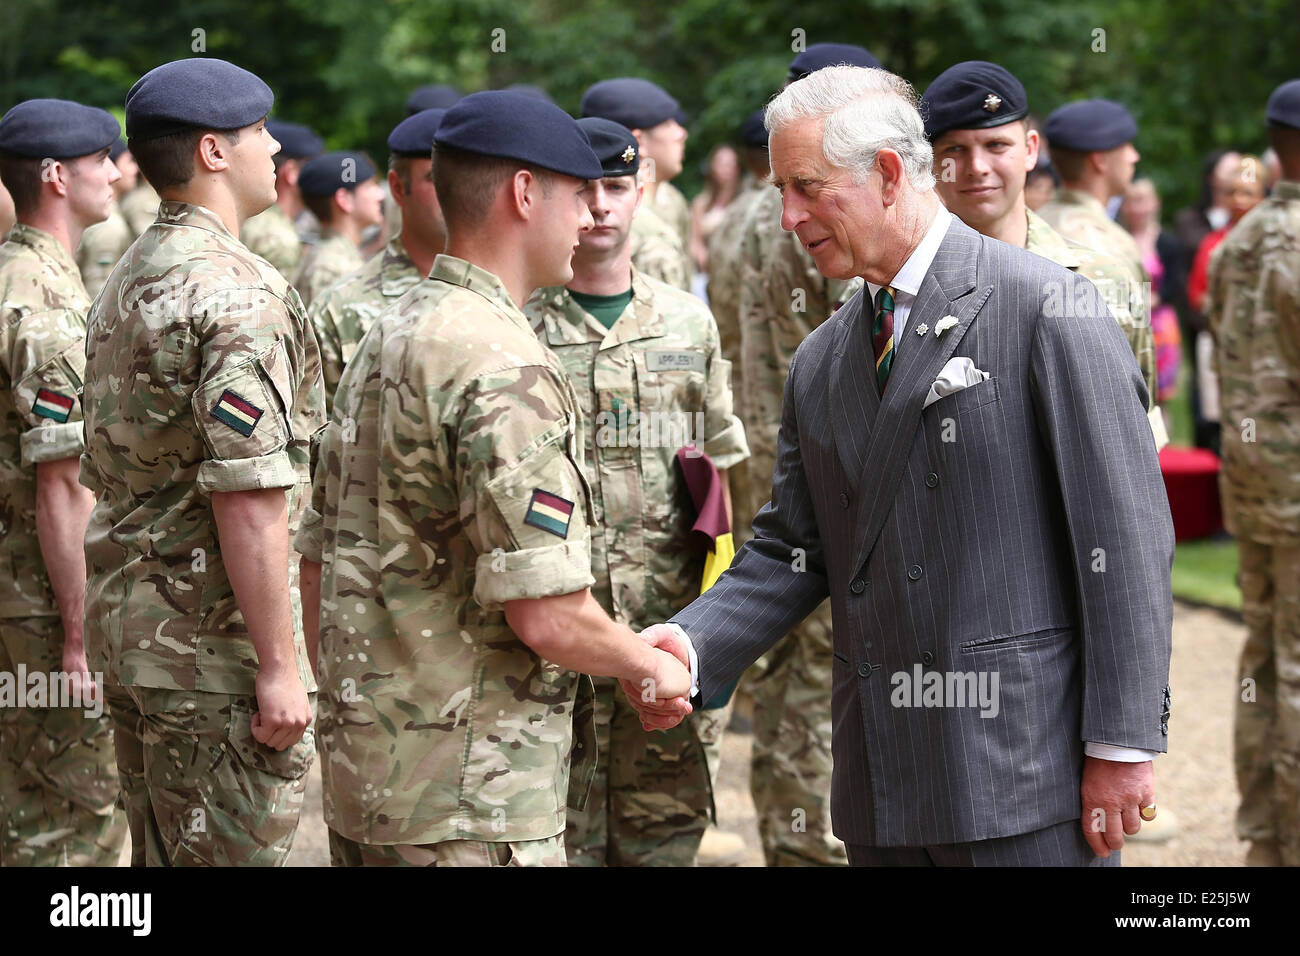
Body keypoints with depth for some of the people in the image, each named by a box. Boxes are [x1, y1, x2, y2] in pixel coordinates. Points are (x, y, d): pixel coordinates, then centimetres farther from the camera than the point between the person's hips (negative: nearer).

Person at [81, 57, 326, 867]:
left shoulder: (126, 283, 13)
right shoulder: (239, 294, -18)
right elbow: (248, 498, -23)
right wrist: (279, 667, -20)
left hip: (128, 617, 9)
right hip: (212, 639, -9)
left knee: (164, 851, 15)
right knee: (231, 854, -3)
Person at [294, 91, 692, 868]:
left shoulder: (384, 341, 12)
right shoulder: (504, 368, -18)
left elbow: (318, 568, 17)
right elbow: (547, 615, -21)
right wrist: (653, 665, -3)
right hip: (471, 801, -9)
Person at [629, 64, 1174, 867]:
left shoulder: (1047, 310, -7)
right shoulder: (819, 364, 15)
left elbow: (1126, 536, -10)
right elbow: (793, 551, 15)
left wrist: (1123, 743, -13)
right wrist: (692, 647, -4)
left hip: (1025, 771, -6)